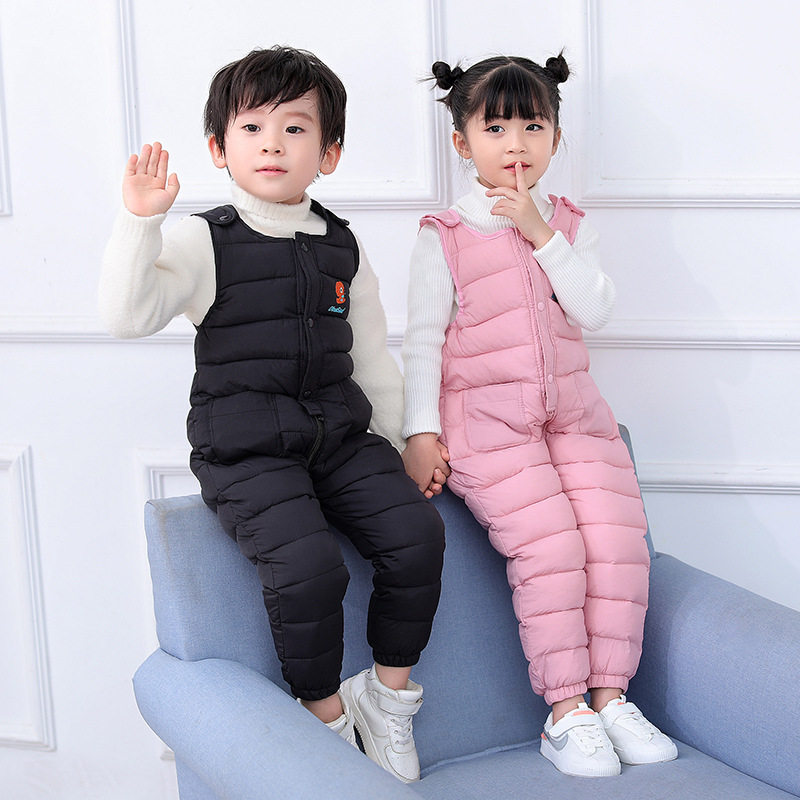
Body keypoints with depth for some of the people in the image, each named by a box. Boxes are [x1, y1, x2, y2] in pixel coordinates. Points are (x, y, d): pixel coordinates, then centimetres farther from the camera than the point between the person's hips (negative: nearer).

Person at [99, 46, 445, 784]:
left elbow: (372, 356, 18)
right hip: (246, 452, -4)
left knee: (417, 533, -16)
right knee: (308, 566, -26)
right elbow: (127, 315, -17)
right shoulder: (204, 242, -3)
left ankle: (388, 694, 7)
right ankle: (328, 716, 0)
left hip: (341, 434, 5)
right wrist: (140, 222, -25)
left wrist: (393, 445, 16)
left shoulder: (343, 248, 11)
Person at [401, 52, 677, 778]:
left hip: (572, 412, 4)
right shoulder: (445, 238, 1)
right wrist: (421, 431, -7)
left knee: (619, 540, -10)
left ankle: (609, 697, 4)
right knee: (550, 549, -18)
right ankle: (565, 713, -5)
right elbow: (423, 339, 0)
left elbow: (596, 310, -4)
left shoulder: (570, 227, 11)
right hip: (487, 421, -4)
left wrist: (543, 236, -11)